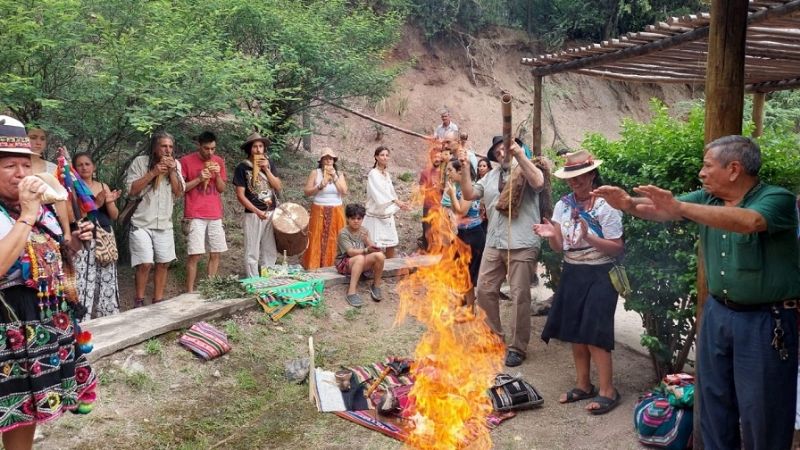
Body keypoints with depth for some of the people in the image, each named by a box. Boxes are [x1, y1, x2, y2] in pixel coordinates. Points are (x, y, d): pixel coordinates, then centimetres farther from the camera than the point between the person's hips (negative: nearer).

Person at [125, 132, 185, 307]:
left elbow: (179, 193, 0)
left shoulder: (175, 165, 5)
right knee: (145, 264, -9)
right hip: (142, 223, -4)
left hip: (164, 224, 4)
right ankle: (139, 301, 9)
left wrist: (172, 172, -12)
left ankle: (158, 301, 19)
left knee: (163, 263, 7)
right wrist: (153, 172, -18)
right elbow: (131, 190, -12)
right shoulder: (140, 162, -7)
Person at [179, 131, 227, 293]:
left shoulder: (219, 161, 10)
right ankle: (190, 292, -2)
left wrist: (218, 174, -7)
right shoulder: (186, 161, -3)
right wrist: (199, 179, -14)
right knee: (195, 255, -9)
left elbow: (222, 189, 11)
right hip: (195, 216, -4)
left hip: (215, 215, 5)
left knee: (215, 254, 5)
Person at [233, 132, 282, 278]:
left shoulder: (268, 163, 7)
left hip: (272, 213, 4)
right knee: (252, 253, 1)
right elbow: (240, 196, -9)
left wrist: (266, 169, -10)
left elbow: (278, 187, 0)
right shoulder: (242, 167, -6)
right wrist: (258, 211, -16)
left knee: (270, 252, 11)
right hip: (253, 215, -4)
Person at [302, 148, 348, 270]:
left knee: (333, 241, 2)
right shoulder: (315, 173, 1)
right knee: (317, 241, -3)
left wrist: (334, 177, -11)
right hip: (319, 211, -2)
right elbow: (306, 192, -4)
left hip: (336, 212, 2)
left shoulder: (339, 174, 8)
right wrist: (320, 186, -17)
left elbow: (344, 192, -5)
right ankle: (314, 267, 2)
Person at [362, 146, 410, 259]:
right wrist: (396, 201, -35)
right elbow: (380, 192, -25)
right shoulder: (373, 174, -10)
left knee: (391, 244, 9)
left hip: (388, 215, 7)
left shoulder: (387, 174, 13)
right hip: (376, 216, -7)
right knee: (376, 247, -7)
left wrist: (400, 205, 6)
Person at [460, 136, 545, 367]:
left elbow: (539, 183, -22)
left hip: (522, 245, -6)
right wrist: (464, 169, 4)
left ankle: (517, 347, 10)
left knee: (520, 296, 0)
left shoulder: (526, 169, 0)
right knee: (484, 290, 9)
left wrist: (520, 156, -20)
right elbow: (469, 194, 13)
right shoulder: (491, 176, 16)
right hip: (493, 244, 6)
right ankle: (493, 335, 28)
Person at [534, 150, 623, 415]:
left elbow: (617, 249, -13)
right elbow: (559, 248, 5)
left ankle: (607, 391, 7)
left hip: (599, 276, -6)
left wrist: (588, 237, -27)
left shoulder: (606, 206, -13)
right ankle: (583, 385, 26)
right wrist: (550, 236, -17)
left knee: (594, 334, -7)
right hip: (572, 274, 6)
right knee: (574, 333, 11)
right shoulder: (563, 205, 2)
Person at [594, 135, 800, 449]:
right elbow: (663, 212, 2)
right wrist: (628, 204, -18)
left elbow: (748, 222, -37)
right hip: (717, 312, 7)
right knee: (713, 397, 18)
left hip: (764, 320, -6)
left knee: (761, 409, 6)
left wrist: (680, 207, -43)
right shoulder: (707, 199, 3)